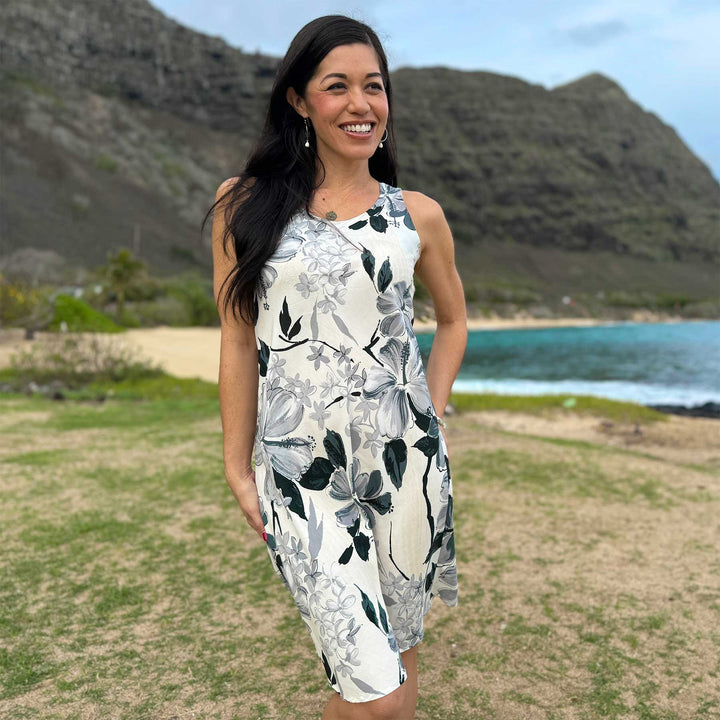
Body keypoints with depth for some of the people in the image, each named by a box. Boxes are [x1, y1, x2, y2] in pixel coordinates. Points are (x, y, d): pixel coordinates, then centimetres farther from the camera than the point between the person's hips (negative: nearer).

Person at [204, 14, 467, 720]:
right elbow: (239, 343, 2)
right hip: (302, 474, -2)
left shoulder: (417, 216, 5)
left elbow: (453, 320, 19)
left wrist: (428, 422, 8)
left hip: (405, 465, 3)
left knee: (398, 649, 15)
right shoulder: (246, 204, 1)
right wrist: (238, 470, 2)